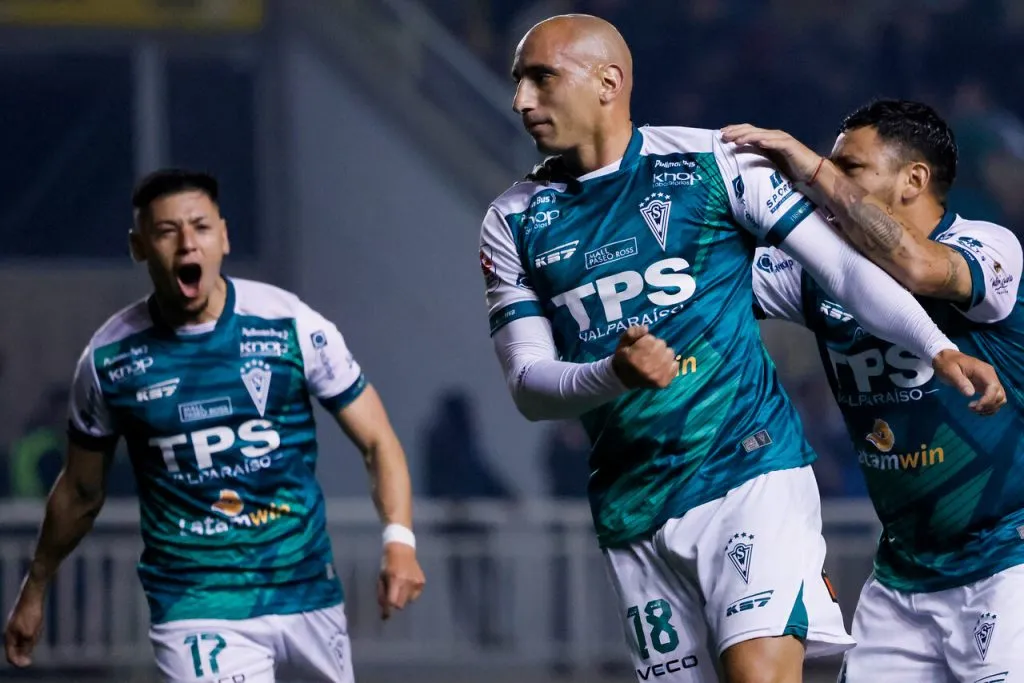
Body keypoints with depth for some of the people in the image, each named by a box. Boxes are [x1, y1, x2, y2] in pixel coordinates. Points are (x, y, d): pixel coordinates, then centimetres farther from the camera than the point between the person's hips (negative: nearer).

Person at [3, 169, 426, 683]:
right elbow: (80, 492, 13)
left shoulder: (291, 326, -5)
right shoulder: (108, 360, -3)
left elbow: (377, 441, -2)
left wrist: (399, 542, -18)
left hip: (308, 585, 2)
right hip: (196, 607, -2)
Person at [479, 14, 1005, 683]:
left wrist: (939, 349, -15)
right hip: (634, 514, 4)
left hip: (751, 470, -4)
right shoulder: (514, 222, 8)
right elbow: (528, 386, 3)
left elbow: (844, 265, -2)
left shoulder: (713, 162, -1)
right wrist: (614, 373, -18)